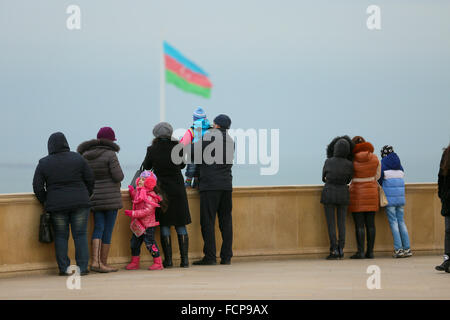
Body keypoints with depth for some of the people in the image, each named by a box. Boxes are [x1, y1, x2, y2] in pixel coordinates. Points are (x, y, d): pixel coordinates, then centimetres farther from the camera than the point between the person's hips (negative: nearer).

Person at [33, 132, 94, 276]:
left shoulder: (43, 163, 0)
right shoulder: (78, 158, 1)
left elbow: (37, 187, -1)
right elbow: (90, 179, 3)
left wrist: (45, 202, 12)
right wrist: (86, 197, 16)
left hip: (56, 205, 0)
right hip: (79, 203, 0)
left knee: (61, 237, 7)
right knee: (80, 235, 4)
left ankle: (64, 268, 4)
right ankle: (82, 268, 2)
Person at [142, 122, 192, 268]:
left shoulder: (152, 150, -9)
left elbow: (146, 167, 7)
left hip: (161, 190, -1)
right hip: (178, 190, 1)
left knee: (164, 226, 6)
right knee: (181, 226, 7)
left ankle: (168, 260, 2)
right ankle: (184, 259, 4)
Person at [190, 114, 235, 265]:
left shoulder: (210, 136, -6)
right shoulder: (230, 141, 15)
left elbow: (191, 152, -6)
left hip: (210, 185, -6)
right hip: (227, 185, 6)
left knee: (208, 221, -4)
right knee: (226, 221, 8)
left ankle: (210, 256, -8)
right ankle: (226, 256, 7)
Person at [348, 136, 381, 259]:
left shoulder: (351, 160, -12)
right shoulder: (374, 158, -2)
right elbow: (377, 176, 9)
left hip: (357, 193, -3)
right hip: (371, 192, 3)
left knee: (359, 224, -3)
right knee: (370, 224, 6)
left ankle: (360, 252, -7)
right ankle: (370, 251, 5)